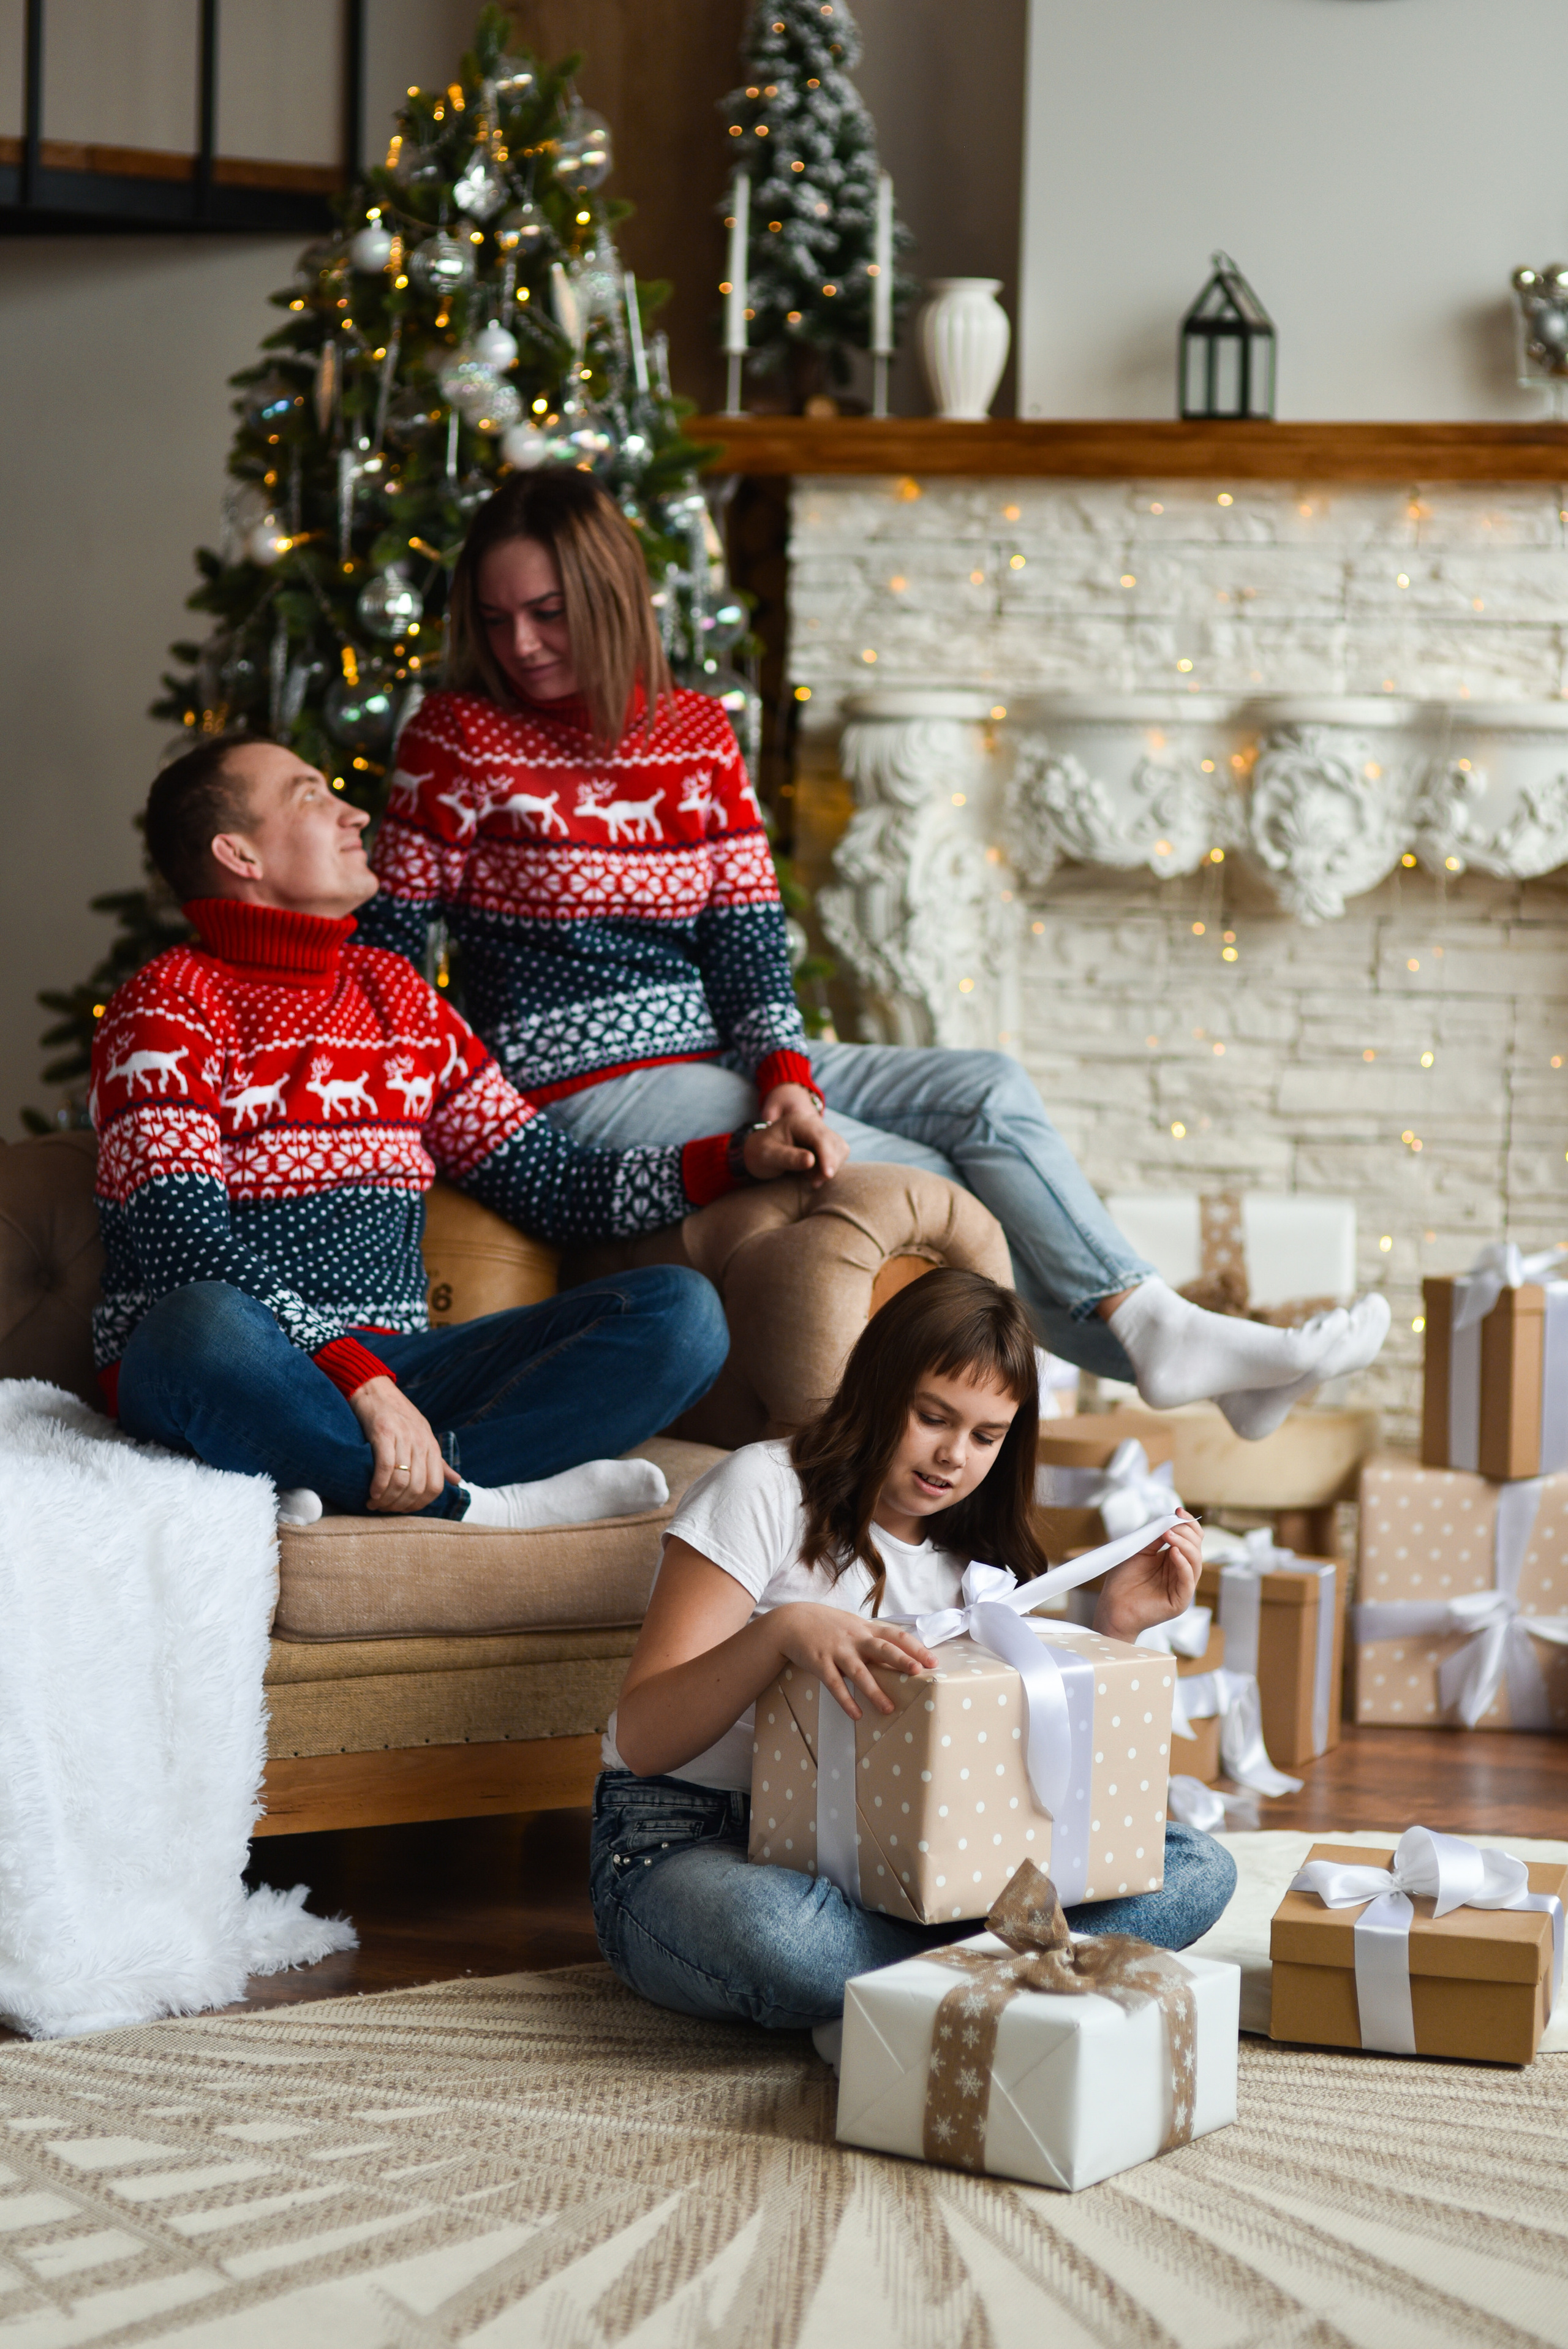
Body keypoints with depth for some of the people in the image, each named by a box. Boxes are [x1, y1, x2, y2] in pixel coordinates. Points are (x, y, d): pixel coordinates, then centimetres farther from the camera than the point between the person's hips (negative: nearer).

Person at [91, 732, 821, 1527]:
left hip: (387, 1374, 7)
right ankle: (462, 1501, -24)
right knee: (206, 1325, -42)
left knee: (679, 1308, -11)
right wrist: (362, 1380, -27)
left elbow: (550, 1184, 21)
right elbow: (186, 1243, -15)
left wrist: (742, 1156, 8)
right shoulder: (169, 1008, 0)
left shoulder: (393, 991, 21)